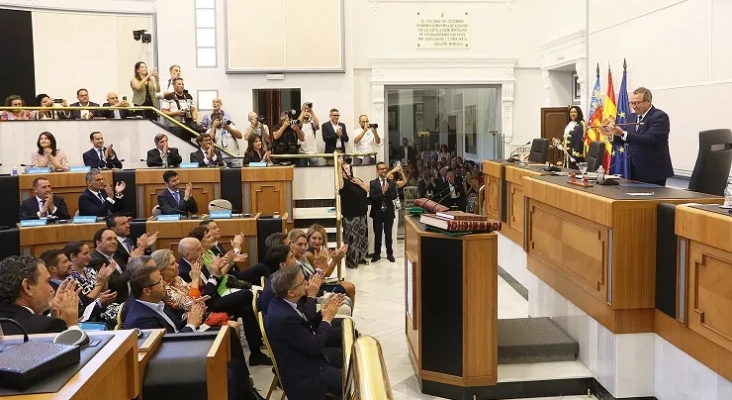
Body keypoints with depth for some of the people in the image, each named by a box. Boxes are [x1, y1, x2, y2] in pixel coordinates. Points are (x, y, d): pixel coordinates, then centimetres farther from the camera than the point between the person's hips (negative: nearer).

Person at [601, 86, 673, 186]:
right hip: (634, 170, 7)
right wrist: (611, 135, -10)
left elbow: (649, 140, -26)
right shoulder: (632, 117, 11)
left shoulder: (660, 117, -12)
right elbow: (624, 140, 11)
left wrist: (623, 133, -31)